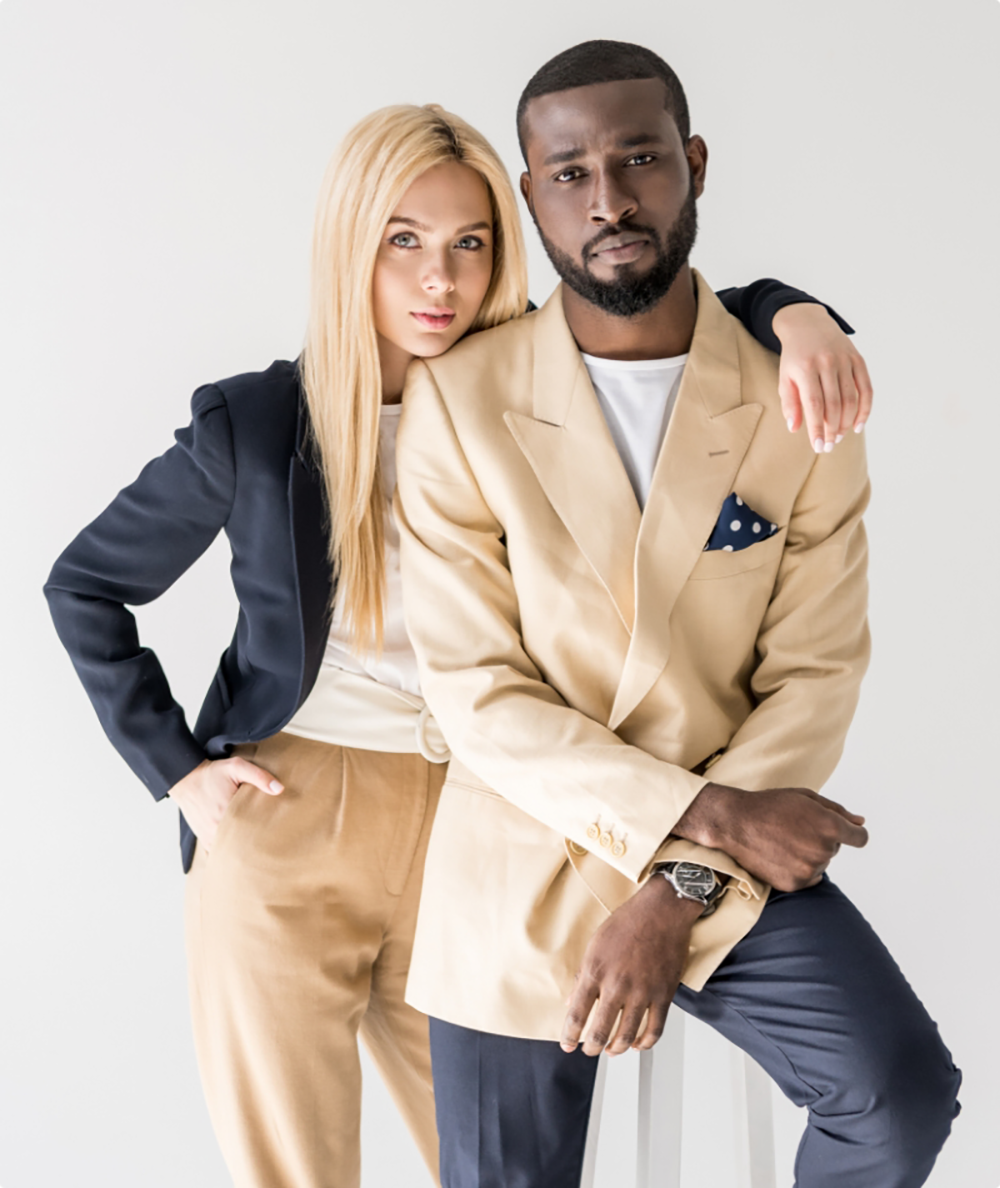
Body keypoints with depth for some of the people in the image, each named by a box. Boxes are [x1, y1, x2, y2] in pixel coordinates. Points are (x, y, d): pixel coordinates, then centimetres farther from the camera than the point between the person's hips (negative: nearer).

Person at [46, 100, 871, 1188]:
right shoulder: (256, 425, -6)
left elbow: (696, 324, 5)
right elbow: (83, 587, 7)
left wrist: (793, 314, -18)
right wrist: (174, 766, 0)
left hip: (465, 833, 2)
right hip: (285, 829, -2)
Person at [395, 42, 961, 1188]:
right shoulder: (456, 398, -8)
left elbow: (814, 674, -6)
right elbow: (476, 691, -11)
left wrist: (681, 889, -16)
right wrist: (707, 813, -19)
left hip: (733, 862, 1)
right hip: (518, 874, 0)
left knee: (901, 1093, -20)